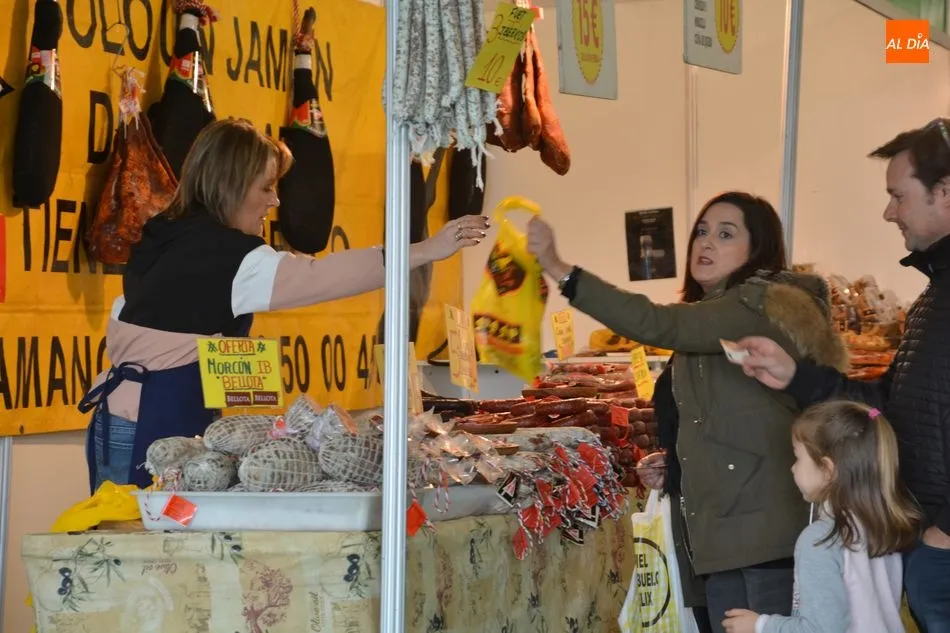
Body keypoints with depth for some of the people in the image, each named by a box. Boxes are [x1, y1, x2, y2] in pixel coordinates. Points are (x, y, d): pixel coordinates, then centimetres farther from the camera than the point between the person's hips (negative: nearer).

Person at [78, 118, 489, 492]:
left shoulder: (161, 239, 13)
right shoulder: (226, 255, -14)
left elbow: (119, 333, 18)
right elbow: (317, 276, -19)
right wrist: (426, 250, -18)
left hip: (119, 420, 9)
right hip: (154, 431, -9)